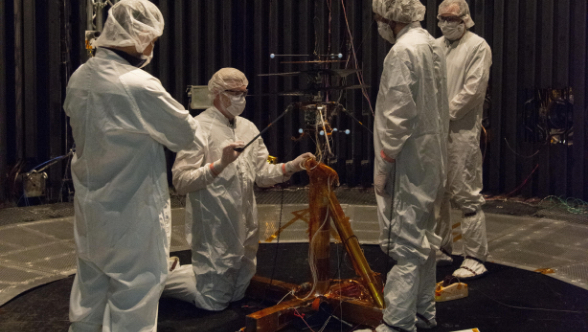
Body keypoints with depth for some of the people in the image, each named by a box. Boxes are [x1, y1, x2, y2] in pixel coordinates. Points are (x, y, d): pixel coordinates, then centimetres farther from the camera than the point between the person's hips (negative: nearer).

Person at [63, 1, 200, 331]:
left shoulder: (79, 78, 0)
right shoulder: (139, 86, -23)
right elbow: (187, 134, -13)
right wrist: (188, 120, 10)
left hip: (90, 210, 7)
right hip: (131, 214, -7)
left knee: (90, 294, 21)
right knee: (132, 304, 6)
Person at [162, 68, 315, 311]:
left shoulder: (248, 128, 12)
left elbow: (262, 174, 13)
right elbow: (181, 182, -19)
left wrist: (292, 166, -3)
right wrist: (220, 164, -29)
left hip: (244, 227, 8)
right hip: (213, 230, -8)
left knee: (236, 295, 18)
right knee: (213, 301, -1)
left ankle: (176, 269, 35)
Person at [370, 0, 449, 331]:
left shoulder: (403, 51, -16)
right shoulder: (432, 45, 12)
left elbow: (398, 116, -21)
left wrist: (384, 165, -14)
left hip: (408, 164, -10)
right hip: (432, 159, 10)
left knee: (405, 244, -6)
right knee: (424, 239, 17)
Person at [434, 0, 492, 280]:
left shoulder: (478, 47, -4)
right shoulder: (435, 46, 16)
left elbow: (473, 89, -13)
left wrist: (445, 113, -15)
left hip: (461, 133, -7)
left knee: (466, 194, -6)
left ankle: (475, 258, 3)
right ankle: (441, 249, 27)